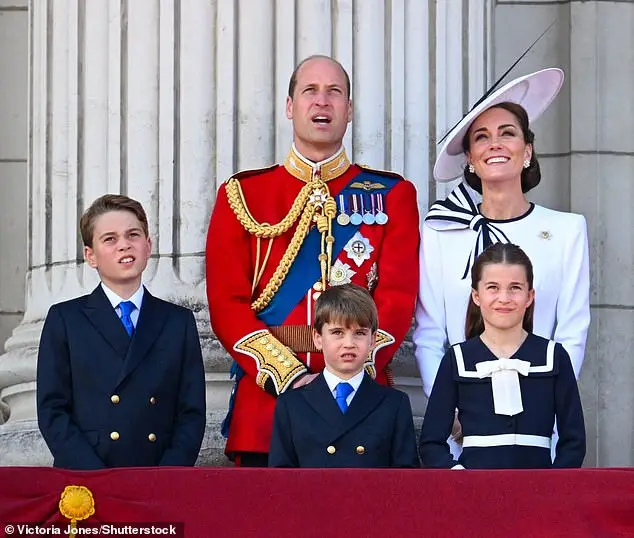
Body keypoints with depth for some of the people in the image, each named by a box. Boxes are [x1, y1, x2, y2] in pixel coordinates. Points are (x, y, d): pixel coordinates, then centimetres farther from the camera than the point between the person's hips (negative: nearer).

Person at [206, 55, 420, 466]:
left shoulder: (392, 195, 10)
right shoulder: (242, 194, 9)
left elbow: (398, 298, -1)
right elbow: (227, 301, 1)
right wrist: (288, 375, -13)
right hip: (265, 398, 0)